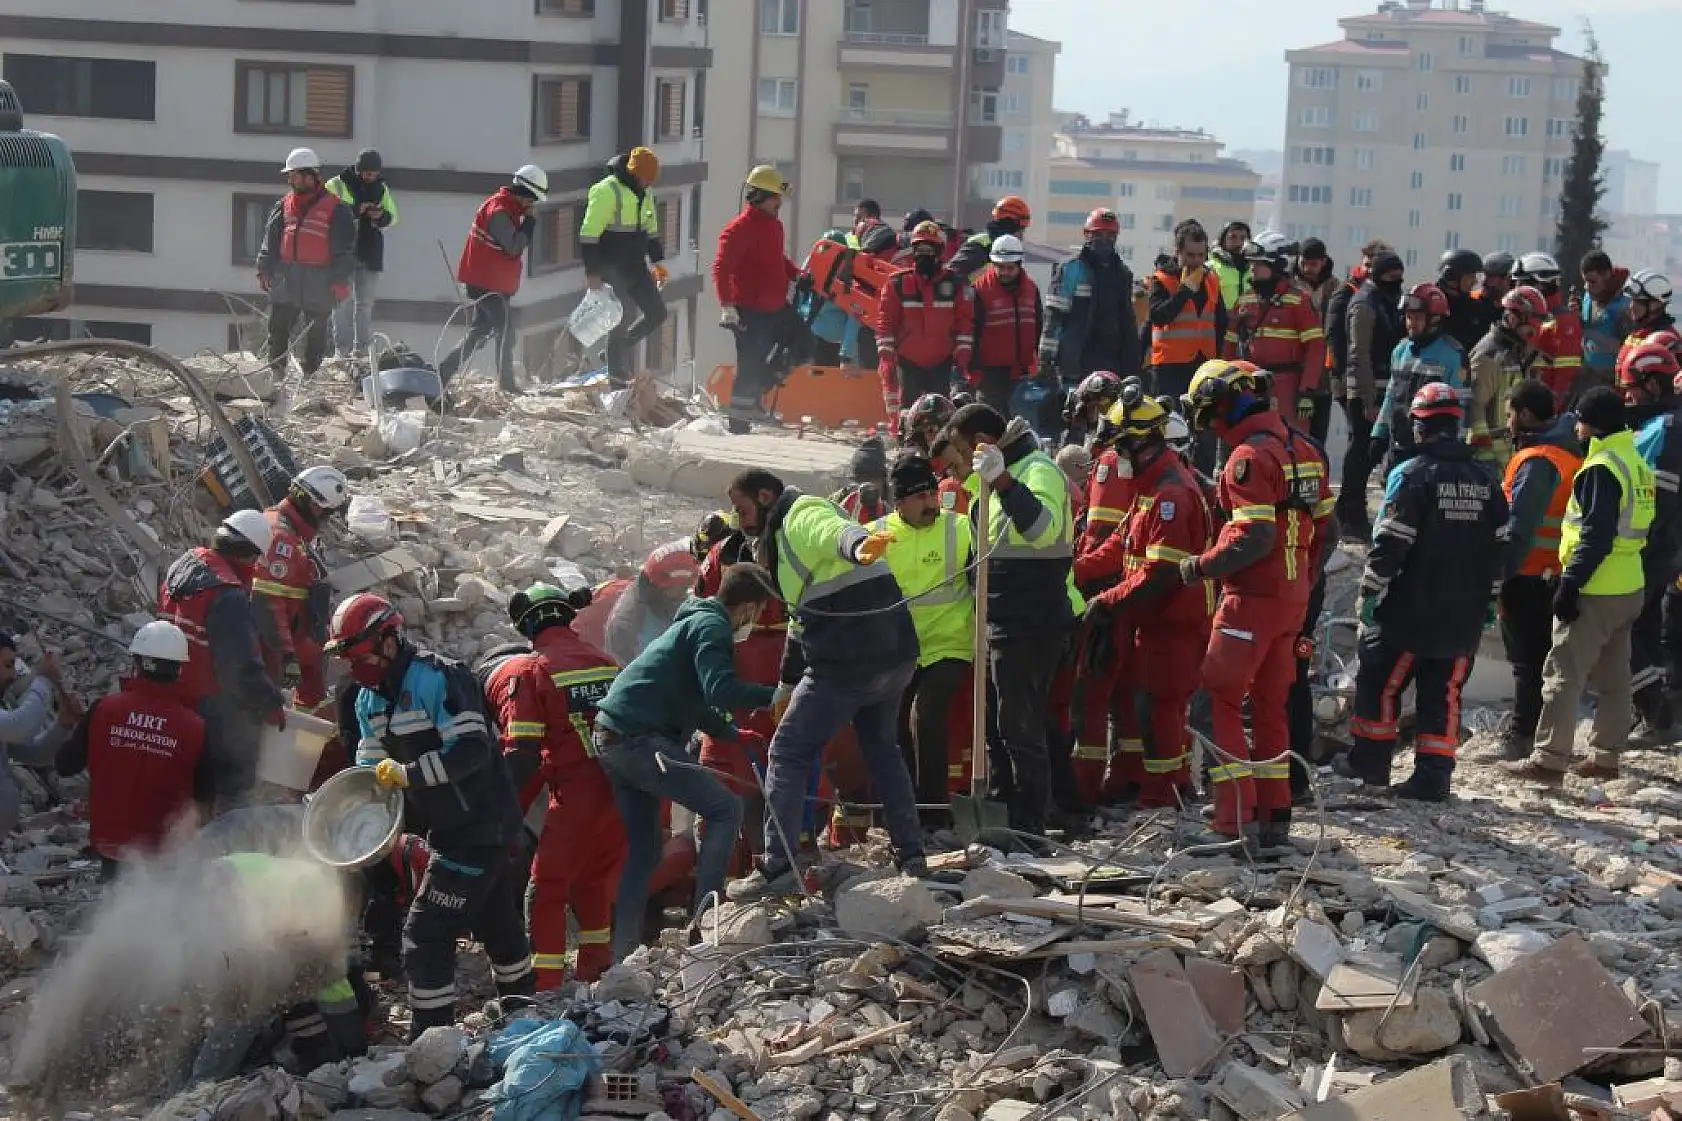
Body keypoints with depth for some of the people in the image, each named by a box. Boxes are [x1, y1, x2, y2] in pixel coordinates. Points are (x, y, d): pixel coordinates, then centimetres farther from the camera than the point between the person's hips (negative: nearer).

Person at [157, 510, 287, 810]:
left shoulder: (183, 565, 5)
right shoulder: (229, 597, -25)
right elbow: (244, 665, -25)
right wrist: (272, 706, -11)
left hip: (178, 696, 9)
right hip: (217, 706, -9)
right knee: (237, 774, 4)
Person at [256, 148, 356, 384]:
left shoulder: (334, 209, -4)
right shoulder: (284, 206, 12)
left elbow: (346, 249, -5)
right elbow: (270, 241, 16)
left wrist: (339, 280, -11)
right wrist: (264, 270, 9)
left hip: (319, 282, -4)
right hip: (285, 276, 5)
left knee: (316, 333, 3)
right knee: (278, 327, 3)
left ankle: (310, 372, 10)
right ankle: (276, 371, 10)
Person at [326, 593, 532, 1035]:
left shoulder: (438, 678, -21)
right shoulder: (370, 698, 8)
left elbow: (472, 750, -29)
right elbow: (371, 766, 15)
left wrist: (409, 774, -29)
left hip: (479, 827, -10)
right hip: (450, 828, 10)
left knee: (426, 934, -13)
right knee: (498, 924, 26)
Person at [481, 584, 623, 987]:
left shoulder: (531, 671, -6)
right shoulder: (605, 663, 13)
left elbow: (523, 752, -11)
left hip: (575, 794, -6)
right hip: (621, 790, 6)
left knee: (547, 888, 2)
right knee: (596, 881, 23)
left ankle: (544, 987, -1)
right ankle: (597, 967, 31)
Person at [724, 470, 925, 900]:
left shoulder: (802, 517, -6)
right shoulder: (784, 536, 26)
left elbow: (838, 531, -32)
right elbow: (803, 617, 36)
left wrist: (859, 546, -56)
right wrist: (787, 684, 42)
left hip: (850, 663, -10)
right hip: (896, 655, 10)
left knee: (788, 752, -1)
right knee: (880, 747, 27)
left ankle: (777, 867, -4)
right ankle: (910, 852, 29)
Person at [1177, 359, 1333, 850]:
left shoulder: (1249, 457, -16)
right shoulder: (1302, 449, 11)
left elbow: (1254, 538, -24)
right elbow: (1325, 529, 14)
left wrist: (1202, 565, -12)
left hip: (1253, 598, -9)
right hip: (1292, 599, 9)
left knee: (1217, 703, -4)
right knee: (1269, 705, 16)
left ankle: (1237, 821, -10)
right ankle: (1274, 818, 19)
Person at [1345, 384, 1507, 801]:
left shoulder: (1411, 474, -11)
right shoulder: (1485, 482, 9)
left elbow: (1389, 543, -15)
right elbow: (1499, 546, 13)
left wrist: (1370, 592, -7)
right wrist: (1488, 599, 20)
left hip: (1410, 612, -5)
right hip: (1463, 617, 5)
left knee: (1380, 683, 9)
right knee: (1444, 693, 8)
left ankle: (1370, 762, 13)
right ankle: (1433, 777, 6)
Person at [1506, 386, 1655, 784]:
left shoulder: (1602, 468, -17)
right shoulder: (1635, 461, 12)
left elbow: (1595, 536, -22)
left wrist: (1569, 584, -20)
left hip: (1596, 593, -9)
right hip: (1629, 588, 9)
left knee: (1563, 674, -6)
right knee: (1613, 676, 14)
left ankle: (1549, 760, -7)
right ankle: (1605, 756, 20)